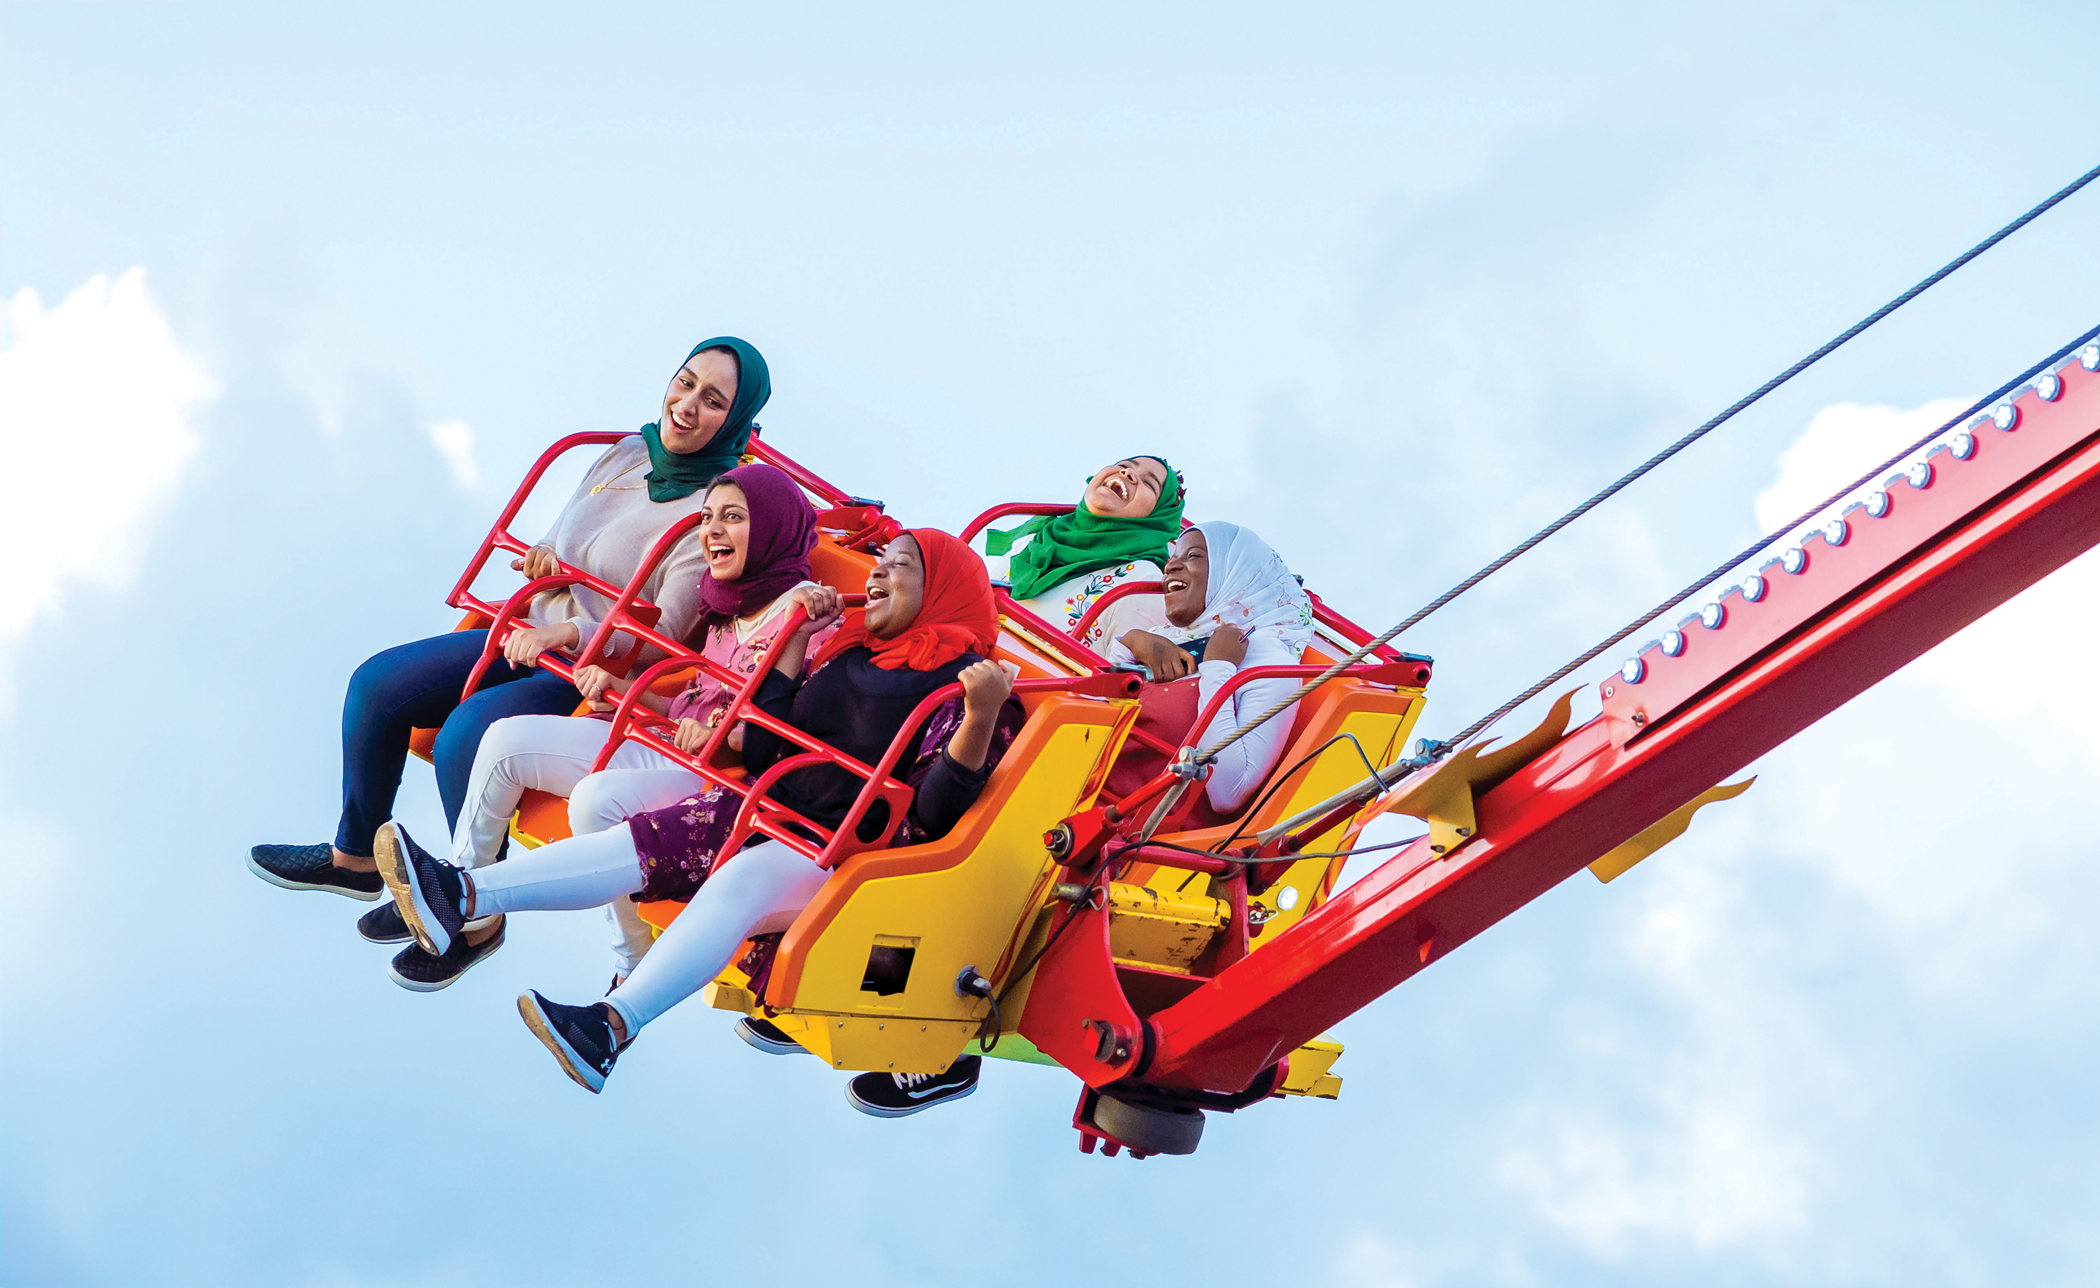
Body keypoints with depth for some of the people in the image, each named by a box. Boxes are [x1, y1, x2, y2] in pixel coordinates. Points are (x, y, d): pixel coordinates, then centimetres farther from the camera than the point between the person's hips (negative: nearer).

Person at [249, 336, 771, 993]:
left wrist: (566, 632, -29)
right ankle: (355, 857, 18)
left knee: (464, 737, -30)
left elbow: (667, 633, -21)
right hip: (532, 637, 8)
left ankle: (479, 918, -11)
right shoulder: (628, 453, 6)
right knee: (377, 684, 0)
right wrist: (544, 558, -2)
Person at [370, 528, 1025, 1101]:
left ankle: (611, 1026, -53)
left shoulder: (961, 681, -5)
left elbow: (932, 814, -18)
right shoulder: (849, 654, 20)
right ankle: (463, 895, -26)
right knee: (646, 840, -13)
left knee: (744, 876, -35)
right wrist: (794, 643, 18)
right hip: (783, 817, 8)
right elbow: (762, 752, 20)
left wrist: (982, 718, -33)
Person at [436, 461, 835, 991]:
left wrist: (720, 734, -26)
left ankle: (636, 965, -18)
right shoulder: (727, 606, 18)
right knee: (507, 739, -1)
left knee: (598, 799, -35)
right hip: (664, 749, 9)